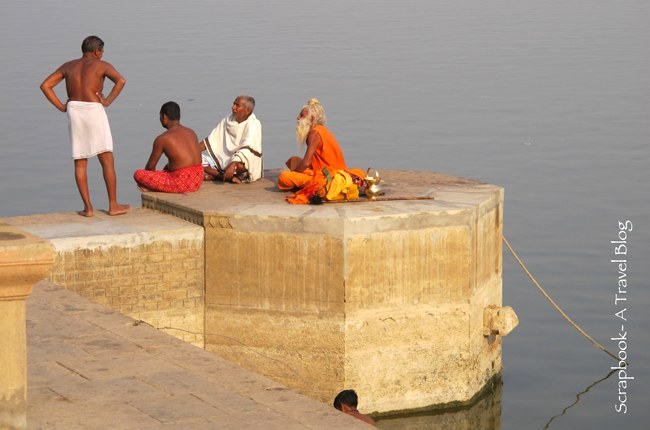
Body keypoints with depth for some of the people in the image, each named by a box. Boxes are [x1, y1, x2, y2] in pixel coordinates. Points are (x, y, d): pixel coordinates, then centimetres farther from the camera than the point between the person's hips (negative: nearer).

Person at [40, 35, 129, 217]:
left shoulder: (68, 66, 12)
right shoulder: (101, 65, 0)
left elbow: (45, 85, 8)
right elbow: (120, 80, -18)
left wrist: (61, 107, 7)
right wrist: (108, 101, -10)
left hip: (74, 112, 4)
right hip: (94, 111, -4)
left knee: (80, 163, 8)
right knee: (107, 160, 2)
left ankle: (88, 207, 5)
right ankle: (113, 205, 1)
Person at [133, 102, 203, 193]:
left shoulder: (162, 139, -7)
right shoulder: (192, 133, 12)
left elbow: (150, 166, 3)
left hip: (182, 183, -7)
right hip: (198, 181, 7)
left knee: (138, 174, 0)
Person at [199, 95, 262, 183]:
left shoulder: (254, 124, -14)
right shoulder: (227, 121, 6)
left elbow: (247, 148, -27)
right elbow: (210, 140, 8)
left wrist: (232, 165, -41)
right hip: (224, 161, 6)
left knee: (240, 165, -42)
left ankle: (215, 175, -16)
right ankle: (230, 177, -19)